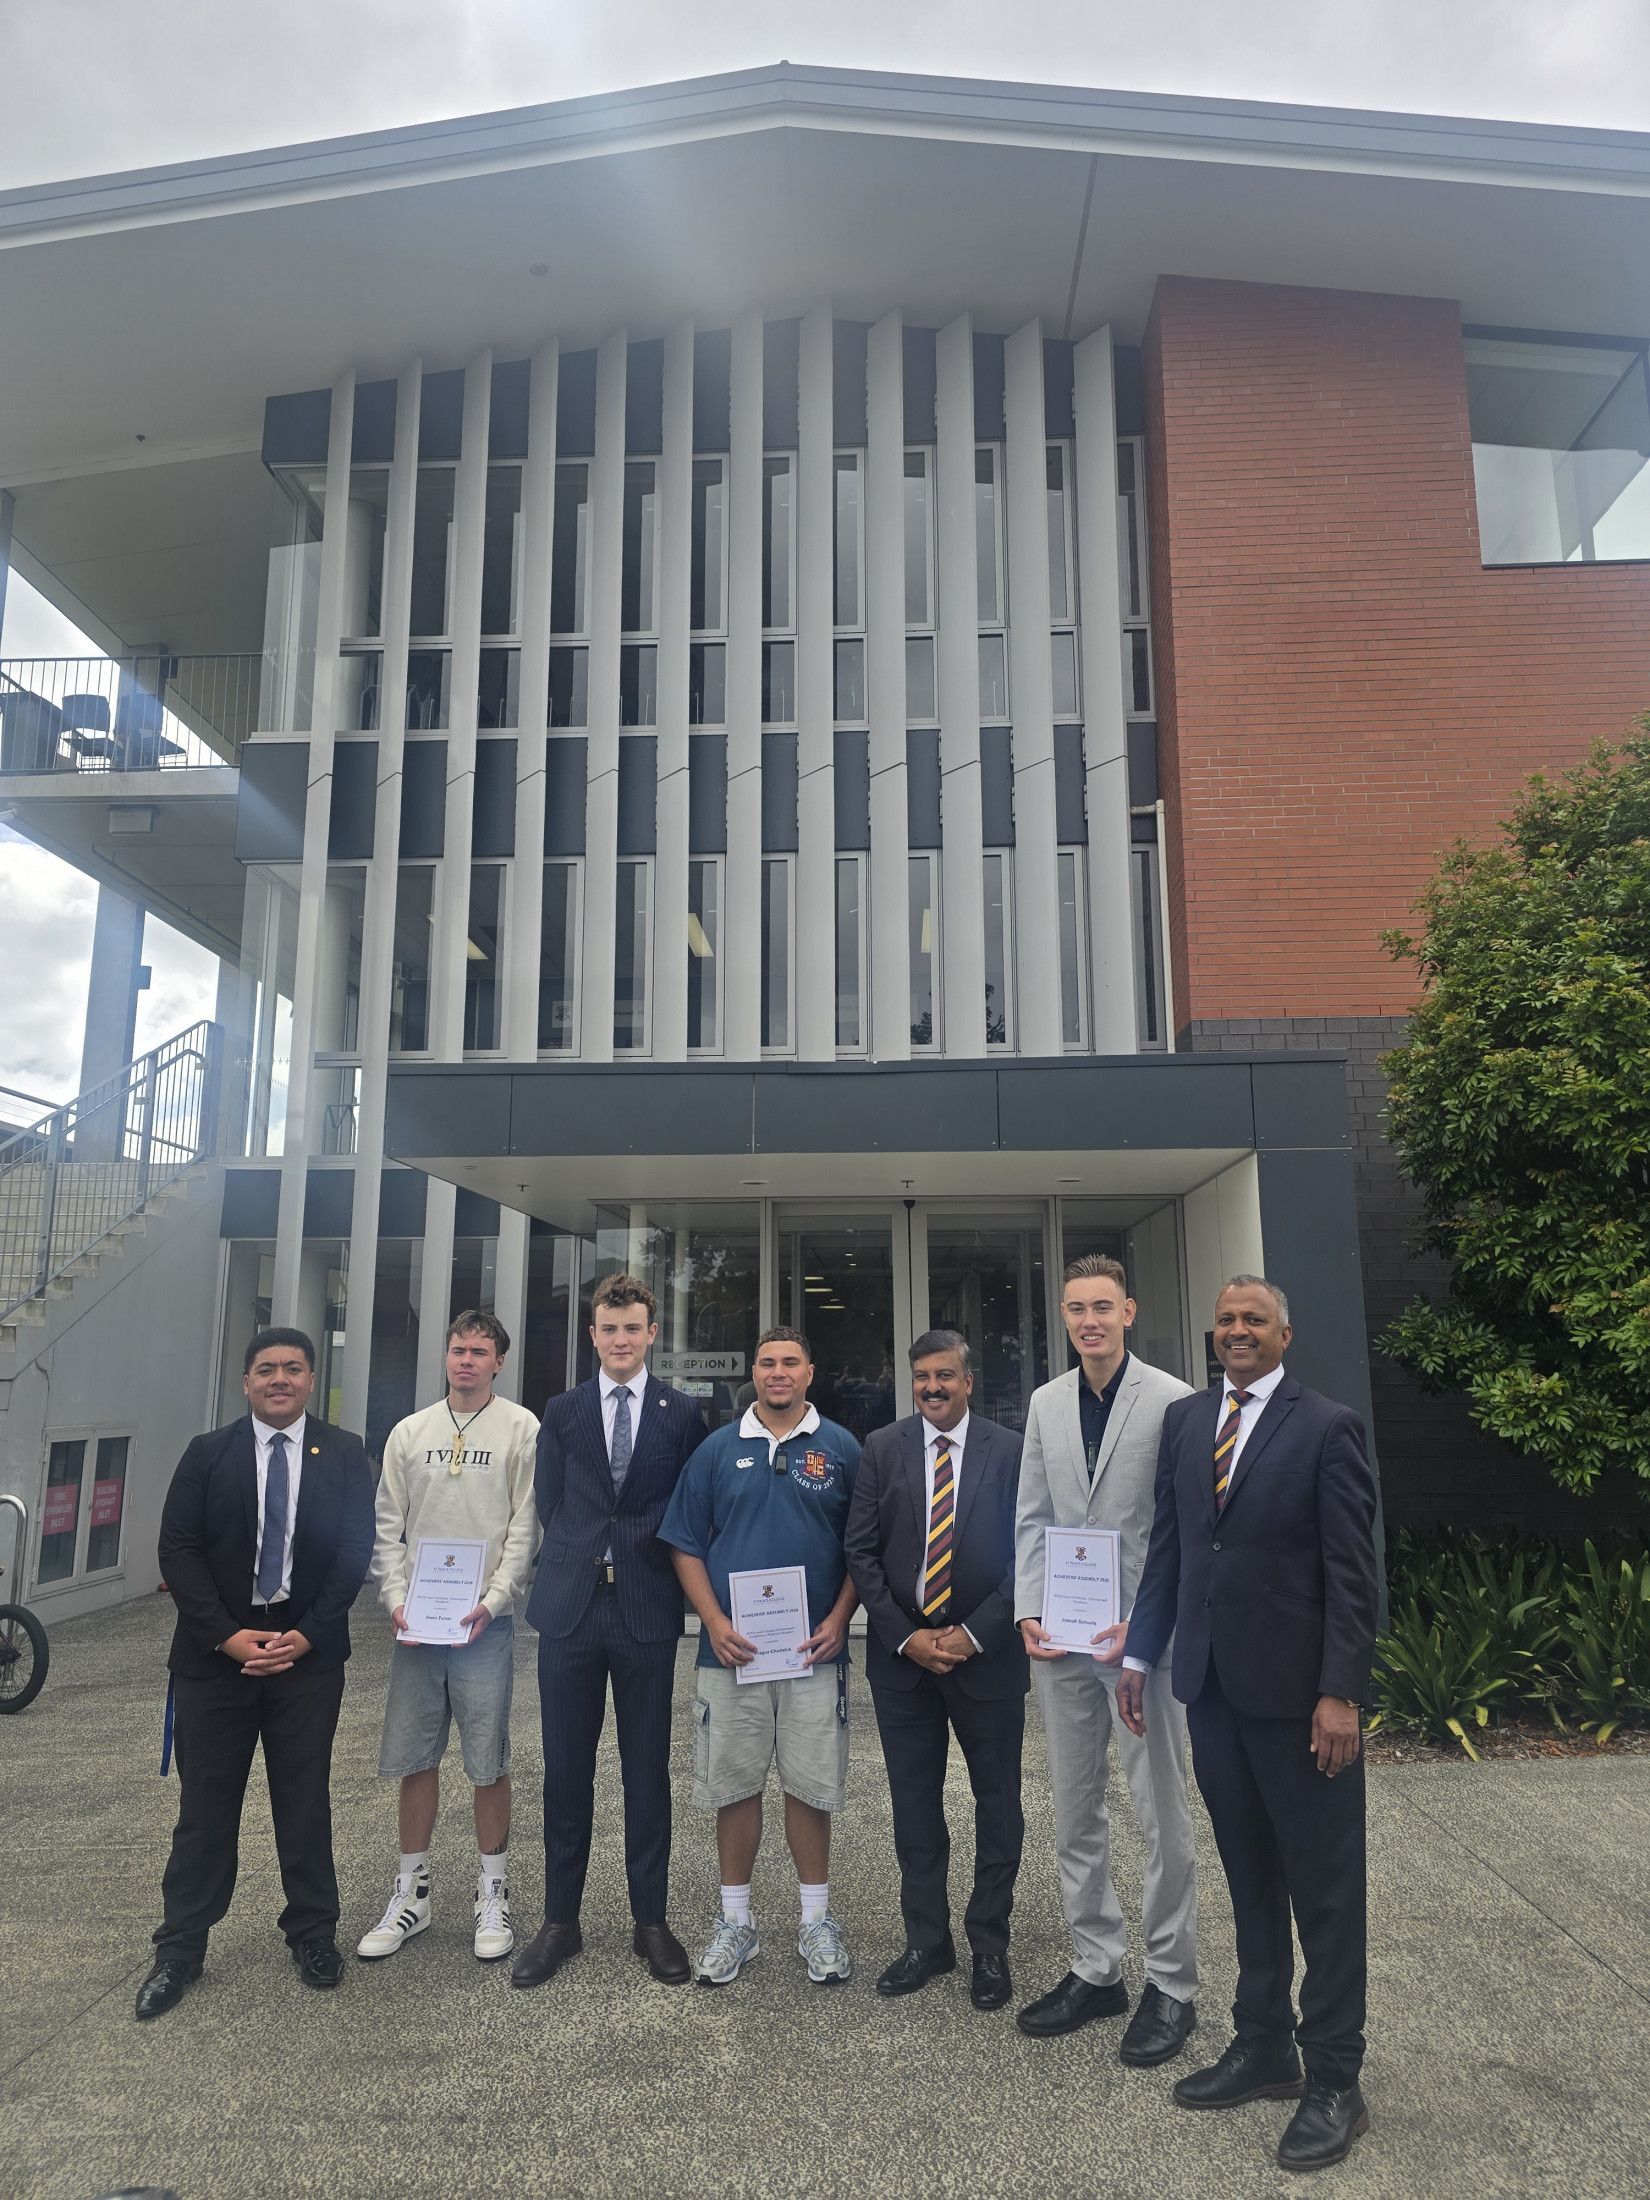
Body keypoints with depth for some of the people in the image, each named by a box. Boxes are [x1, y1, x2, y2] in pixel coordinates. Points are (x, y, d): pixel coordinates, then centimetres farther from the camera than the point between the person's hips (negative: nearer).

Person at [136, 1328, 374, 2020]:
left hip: (307, 1649, 0)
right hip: (215, 1650, 0)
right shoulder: (208, 1454, 2)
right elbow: (178, 1551, -2)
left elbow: (355, 1549, -1)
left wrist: (308, 1635, -10)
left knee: (304, 1799, 9)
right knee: (205, 1801, 7)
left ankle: (312, 1932, 25)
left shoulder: (343, 1454, 1)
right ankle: (180, 1951, 23)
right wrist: (226, 1636, -12)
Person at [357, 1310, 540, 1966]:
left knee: (489, 1764, 3)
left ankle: (492, 1891, 20)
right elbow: (387, 1527, 10)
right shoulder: (409, 1432, 10)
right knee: (414, 1759, 10)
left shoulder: (521, 1429, -2)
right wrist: (396, 1600, -3)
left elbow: (526, 1526, -5)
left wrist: (492, 1602, -13)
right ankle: (412, 1894, 25)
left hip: (484, 1621, -3)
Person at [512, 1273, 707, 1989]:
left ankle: (650, 1921, 23)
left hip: (647, 1612, -1)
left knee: (647, 1770, 8)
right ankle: (560, 1921, 24)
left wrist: (637, 1559, -1)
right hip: (571, 1609, 1)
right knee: (565, 1769, 9)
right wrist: (581, 1564, 3)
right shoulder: (561, 1413, 8)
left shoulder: (681, 1414, 2)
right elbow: (549, 1506, 9)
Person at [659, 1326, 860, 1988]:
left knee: (811, 1785, 6)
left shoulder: (840, 1449, 3)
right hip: (731, 1649, 1)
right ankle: (735, 1921, 24)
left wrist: (838, 1620, -7)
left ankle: (816, 1918, 24)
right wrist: (714, 1622, -6)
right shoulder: (718, 1449, 5)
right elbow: (687, 1544, 5)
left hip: (814, 1649, -1)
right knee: (733, 1785, 8)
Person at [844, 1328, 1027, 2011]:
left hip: (986, 1651, -1)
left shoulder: (1010, 1451, -3)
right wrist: (906, 1636, -8)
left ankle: (989, 1946, 27)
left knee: (997, 1802, 10)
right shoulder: (881, 1450, 1)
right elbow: (861, 1551, 0)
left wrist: (973, 1634, -11)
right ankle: (926, 1940, 28)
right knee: (914, 1803, 12)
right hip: (901, 1655, 2)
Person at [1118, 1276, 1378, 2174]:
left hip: (1296, 1688, -5)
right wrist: (1140, 1654, 8)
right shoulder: (1184, 1419, 7)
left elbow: (1351, 1571, -10)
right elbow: (1167, 1546, 10)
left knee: (1325, 1887, 8)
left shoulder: (1328, 1427, -9)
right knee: (1248, 1877, 17)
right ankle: (1263, 2048, 32)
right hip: (1212, 1685, 5)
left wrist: (1340, 1693, -14)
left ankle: (1334, 2082, 22)